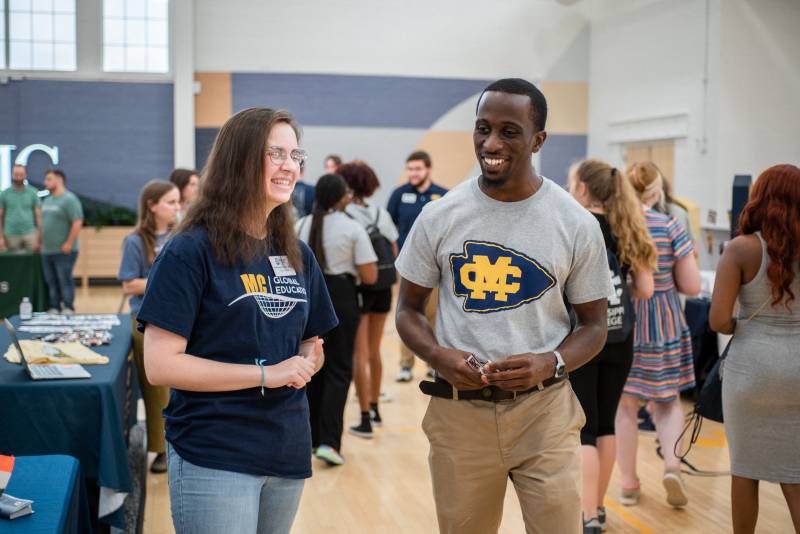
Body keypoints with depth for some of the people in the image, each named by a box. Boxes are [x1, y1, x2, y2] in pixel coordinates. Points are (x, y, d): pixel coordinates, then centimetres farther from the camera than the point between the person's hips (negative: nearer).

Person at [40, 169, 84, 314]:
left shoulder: (69, 199, -9)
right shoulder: (47, 201, 17)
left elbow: (77, 222, -17)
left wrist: (69, 243, -19)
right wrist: (40, 242, 14)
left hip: (63, 251, -8)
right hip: (47, 251, 8)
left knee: (65, 280, -5)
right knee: (51, 281, 10)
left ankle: (68, 309, 1)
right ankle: (54, 308, 16)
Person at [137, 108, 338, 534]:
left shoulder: (298, 256, 9)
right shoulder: (191, 251, -10)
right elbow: (160, 366, -16)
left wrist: (306, 364, -5)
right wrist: (267, 374, -18)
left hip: (287, 455, 7)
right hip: (213, 459, -6)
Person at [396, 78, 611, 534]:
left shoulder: (577, 224, -3)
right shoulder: (440, 216, -1)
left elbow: (595, 324, 4)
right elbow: (409, 309, 8)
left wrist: (550, 363, -16)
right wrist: (437, 355, -13)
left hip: (544, 410, -1)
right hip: (458, 411, 1)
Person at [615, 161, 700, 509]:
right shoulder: (671, 227, -7)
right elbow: (692, 287, -6)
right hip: (664, 326, 0)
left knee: (624, 405, 11)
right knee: (667, 401, 17)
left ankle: (629, 484, 18)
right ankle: (672, 464, -4)